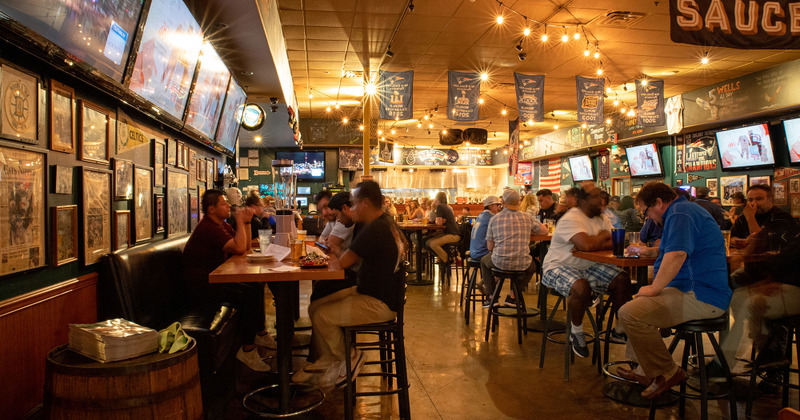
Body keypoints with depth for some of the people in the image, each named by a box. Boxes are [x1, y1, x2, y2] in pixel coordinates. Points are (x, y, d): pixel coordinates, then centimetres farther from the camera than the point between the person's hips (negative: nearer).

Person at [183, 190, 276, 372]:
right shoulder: (208, 228, -20)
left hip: (214, 278, 11)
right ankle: (248, 349, -15)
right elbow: (239, 248, -28)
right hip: (201, 285, -11)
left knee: (257, 285, 9)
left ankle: (260, 333, 19)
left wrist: (246, 222, 1)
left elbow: (246, 246, 13)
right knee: (251, 294, -22)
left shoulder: (221, 225, 12)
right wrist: (239, 221, -17)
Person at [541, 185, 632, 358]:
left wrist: (595, 244, -21)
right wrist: (603, 236, -14)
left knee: (623, 279, -6)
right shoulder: (571, 219, -20)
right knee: (581, 288, -36)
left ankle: (620, 330, 11)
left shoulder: (601, 218, 8)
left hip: (588, 267, 8)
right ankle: (576, 331, -7)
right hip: (558, 267, -8)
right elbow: (587, 245, -35)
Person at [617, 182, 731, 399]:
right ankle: (646, 370, 22)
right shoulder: (685, 210, 23)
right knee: (637, 303, 25)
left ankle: (666, 373, -8)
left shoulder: (680, 213, -13)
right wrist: (650, 251, 34)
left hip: (700, 296, -12)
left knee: (630, 313, -23)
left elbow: (677, 255, -28)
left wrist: (654, 288, -20)